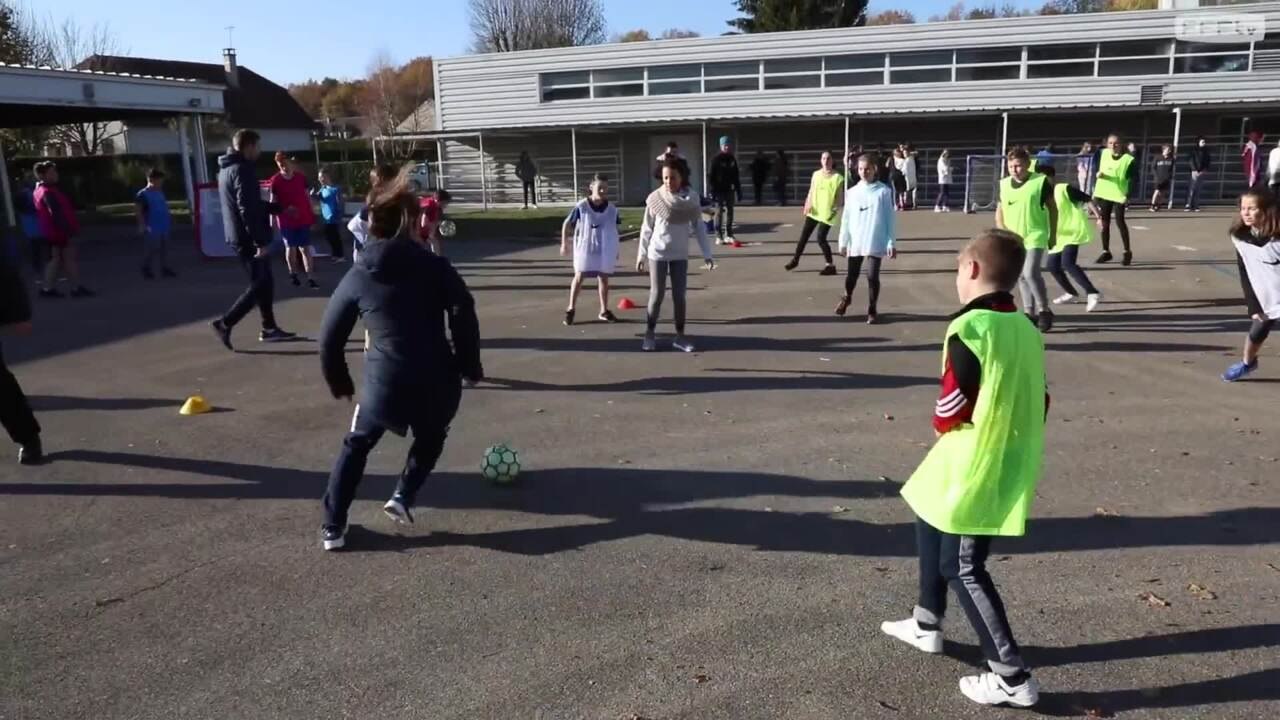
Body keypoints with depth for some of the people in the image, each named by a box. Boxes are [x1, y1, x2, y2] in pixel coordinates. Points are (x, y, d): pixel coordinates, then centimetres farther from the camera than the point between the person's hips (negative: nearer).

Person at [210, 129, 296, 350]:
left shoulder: (227, 169, 16)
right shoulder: (243, 170, -16)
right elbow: (248, 209, -23)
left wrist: (280, 208, 27)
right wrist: (261, 241, -24)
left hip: (238, 236, 10)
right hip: (248, 238, -10)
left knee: (264, 282, 15)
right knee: (260, 285, -5)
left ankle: (269, 328, 19)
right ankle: (224, 323, -5)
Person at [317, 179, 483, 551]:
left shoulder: (357, 276, 8)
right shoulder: (435, 265, 4)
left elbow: (330, 336, 12)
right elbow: (463, 313, -7)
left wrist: (338, 382, 24)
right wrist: (470, 366, 1)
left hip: (384, 382, 1)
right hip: (437, 380, 0)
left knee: (357, 446, 24)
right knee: (431, 438, 30)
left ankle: (332, 528, 20)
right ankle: (404, 497, 12)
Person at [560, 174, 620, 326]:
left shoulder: (612, 208, -4)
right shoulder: (581, 207, -12)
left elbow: (615, 229, 7)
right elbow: (567, 224, -2)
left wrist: (616, 250, 10)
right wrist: (564, 243, -3)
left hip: (605, 251, 2)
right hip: (585, 249, -2)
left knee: (604, 279, 9)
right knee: (579, 277, 2)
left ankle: (604, 311, 21)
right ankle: (571, 309, 13)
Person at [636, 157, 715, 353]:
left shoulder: (691, 199, -7)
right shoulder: (655, 199, -10)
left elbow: (699, 227, -1)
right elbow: (647, 229, -3)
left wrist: (707, 254, -4)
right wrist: (640, 255, -1)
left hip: (680, 254, 2)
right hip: (658, 253, -2)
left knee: (679, 295, 5)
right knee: (657, 295, 3)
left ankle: (680, 336, 15)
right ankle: (649, 334, 16)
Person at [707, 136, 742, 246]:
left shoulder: (732, 160, 11)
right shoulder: (716, 160, -5)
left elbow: (736, 176, 15)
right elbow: (711, 176, -8)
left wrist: (738, 191, 11)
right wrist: (713, 191, -15)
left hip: (730, 190, 5)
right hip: (719, 190, -5)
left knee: (730, 212, 7)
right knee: (719, 213, -4)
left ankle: (729, 235, 14)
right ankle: (719, 237, -1)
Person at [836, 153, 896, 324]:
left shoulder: (884, 191, -3)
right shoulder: (852, 192, 5)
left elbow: (890, 218, -2)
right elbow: (846, 218, 6)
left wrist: (891, 242, -6)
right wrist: (843, 242, 3)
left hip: (876, 243, -3)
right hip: (855, 242, 3)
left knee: (872, 276, -4)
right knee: (852, 274, 14)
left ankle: (872, 310, 11)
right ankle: (846, 297, 44)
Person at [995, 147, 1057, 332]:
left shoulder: (1041, 181, -7)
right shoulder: (1004, 184, 4)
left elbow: (1052, 208, 1)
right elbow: (999, 210, 13)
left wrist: (1053, 235, 1)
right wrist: (1001, 230, -4)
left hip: (1035, 236, -5)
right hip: (1013, 239, 5)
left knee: (1031, 273, -18)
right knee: (1021, 277, 10)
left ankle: (1044, 311, -2)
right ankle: (1030, 313, 22)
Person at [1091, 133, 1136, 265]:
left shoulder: (1129, 159, -12)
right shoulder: (1104, 153, 1)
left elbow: (1133, 179, -12)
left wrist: (1128, 195, -21)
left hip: (1119, 195, -5)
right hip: (1103, 194, 5)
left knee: (1120, 222, -8)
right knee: (1104, 223, 9)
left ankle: (1127, 252, 5)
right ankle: (1106, 251, 20)